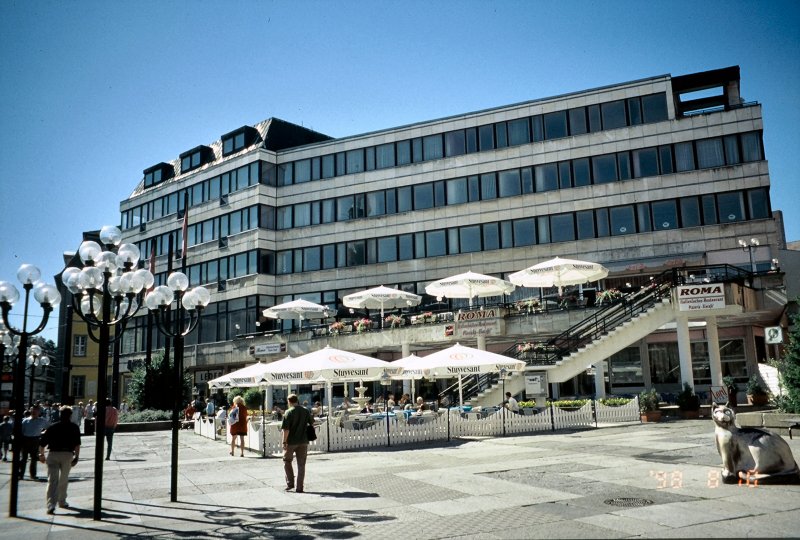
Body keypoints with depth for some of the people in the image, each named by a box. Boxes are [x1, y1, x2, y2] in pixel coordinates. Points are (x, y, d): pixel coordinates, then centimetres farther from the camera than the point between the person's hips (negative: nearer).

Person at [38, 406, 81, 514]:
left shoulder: (52, 427, 9)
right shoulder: (74, 428, 6)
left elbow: (42, 443, 8)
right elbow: (77, 444, -4)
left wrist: (41, 454, 21)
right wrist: (76, 457, -4)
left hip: (53, 454, 0)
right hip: (67, 454, 0)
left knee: (52, 480, -4)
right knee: (64, 480, 17)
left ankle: (51, 505, -17)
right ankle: (62, 501, 28)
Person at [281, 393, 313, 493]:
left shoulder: (288, 412, -11)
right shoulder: (305, 411, 3)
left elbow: (286, 429, -15)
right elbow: (312, 423, 12)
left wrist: (284, 441, -8)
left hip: (291, 442, -4)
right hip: (303, 441, 4)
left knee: (287, 461, 17)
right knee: (301, 464, 9)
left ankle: (290, 483, 10)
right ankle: (299, 487, 8)